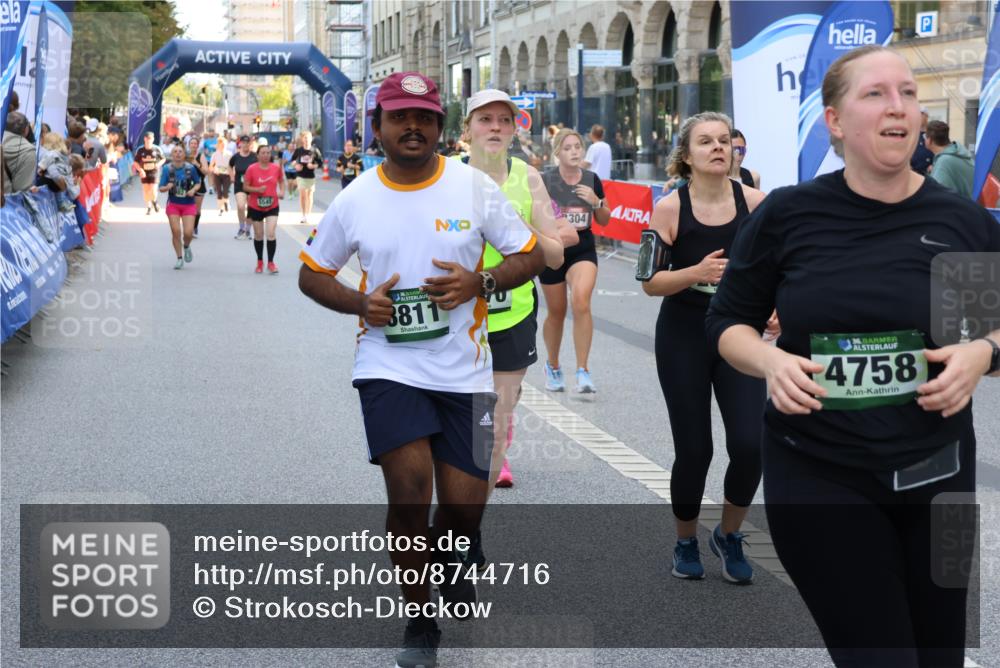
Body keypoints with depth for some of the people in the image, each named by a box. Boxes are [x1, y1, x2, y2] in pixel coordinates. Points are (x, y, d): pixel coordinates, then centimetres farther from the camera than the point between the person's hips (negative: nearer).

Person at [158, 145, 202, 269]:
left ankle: (186, 247, 26)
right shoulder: (167, 168, -5)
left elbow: (198, 183, 7)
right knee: (175, 231, -5)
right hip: (173, 204, 0)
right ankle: (179, 258, 13)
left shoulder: (190, 168, -6)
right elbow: (161, 188, -3)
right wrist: (167, 187, -25)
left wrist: (193, 190, -13)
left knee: (188, 232, -10)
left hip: (188, 204, 0)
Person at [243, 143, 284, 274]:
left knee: (271, 234, -12)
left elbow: (281, 181, 13)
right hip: (255, 207, 0)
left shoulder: (276, 168, -5)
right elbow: (245, 187, -5)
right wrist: (257, 189, -22)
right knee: (258, 235, 11)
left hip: (272, 206, 0)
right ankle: (260, 263, 28)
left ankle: (271, 263, 0)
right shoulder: (251, 169, -10)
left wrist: (282, 191, -5)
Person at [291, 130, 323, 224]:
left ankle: (308, 215, 16)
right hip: (301, 175, 1)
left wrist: (313, 166, -19)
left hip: (311, 176, 0)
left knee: (309, 195, 7)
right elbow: (293, 160, 10)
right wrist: (296, 165, -9)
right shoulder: (298, 150, -3)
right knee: (302, 194, 1)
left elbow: (320, 163, -2)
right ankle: (303, 215, 12)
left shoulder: (315, 151, -6)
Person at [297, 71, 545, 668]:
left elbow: (532, 256, 3)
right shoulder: (355, 199, -1)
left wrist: (479, 283, -16)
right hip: (389, 366, 0)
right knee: (410, 493, -13)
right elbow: (312, 274, 11)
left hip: (464, 370, 1)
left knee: (464, 503, 2)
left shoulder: (474, 186, -3)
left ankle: (449, 556, 42)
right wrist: (360, 304, -9)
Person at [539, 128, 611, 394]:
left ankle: (583, 371, -16)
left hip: (583, 250, 1)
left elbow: (604, 220, 9)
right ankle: (552, 366, 36)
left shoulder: (592, 180, 2)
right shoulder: (545, 180, -7)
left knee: (581, 301, -22)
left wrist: (596, 202, -9)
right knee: (556, 312, 10)